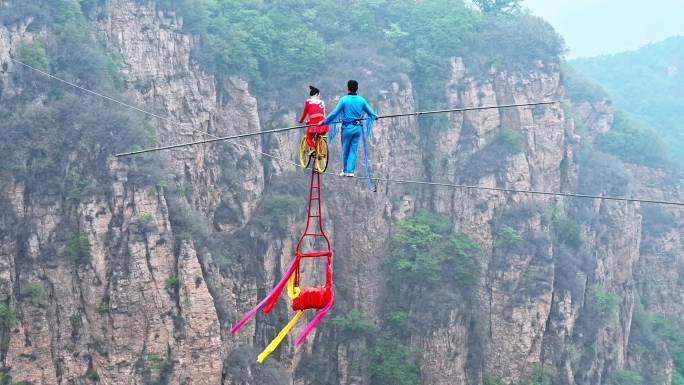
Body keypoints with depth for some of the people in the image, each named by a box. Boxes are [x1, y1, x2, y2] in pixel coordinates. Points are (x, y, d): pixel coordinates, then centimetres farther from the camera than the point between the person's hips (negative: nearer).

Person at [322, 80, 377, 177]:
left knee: (345, 150, 12)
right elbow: (370, 112, 12)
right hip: (358, 128, 3)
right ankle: (350, 170, 3)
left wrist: (324, 121, -1)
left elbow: (334, 113, -10)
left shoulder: (344, 99, -11)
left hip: (347, 128, -3)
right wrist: (375, 116, 34)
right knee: (353, 150, 8)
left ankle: (345, 170, 23)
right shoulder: (361, 100, 0)